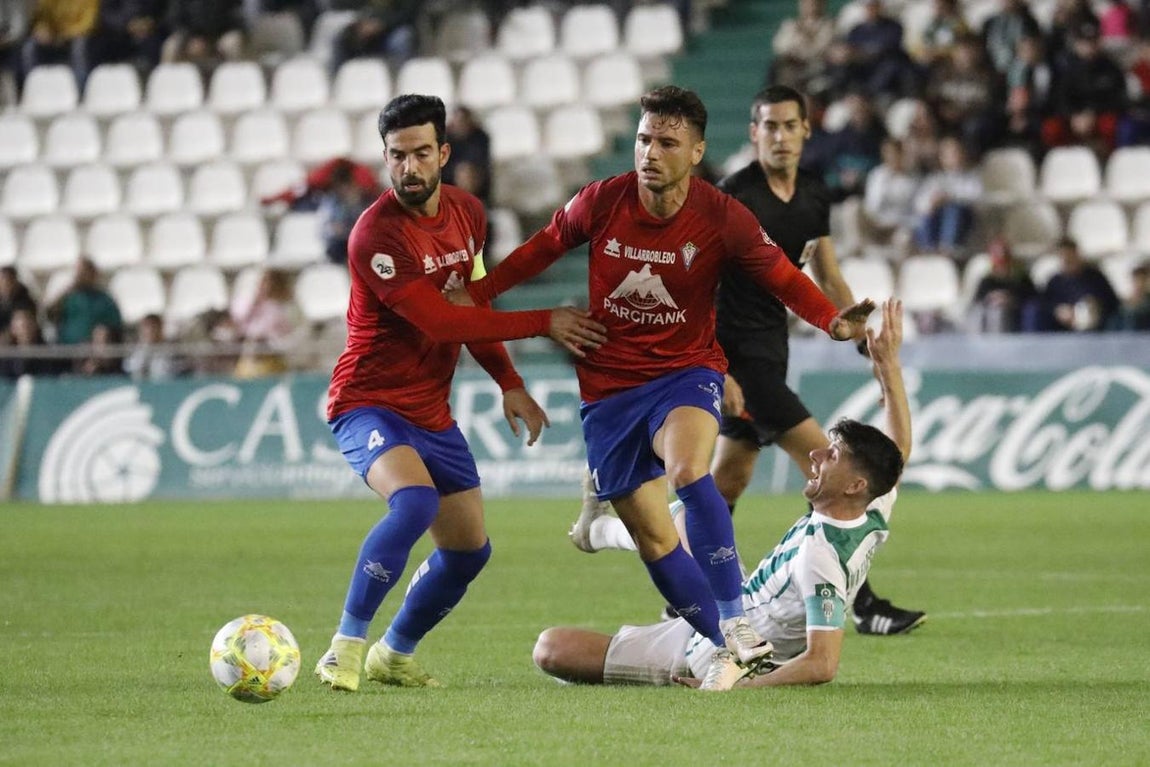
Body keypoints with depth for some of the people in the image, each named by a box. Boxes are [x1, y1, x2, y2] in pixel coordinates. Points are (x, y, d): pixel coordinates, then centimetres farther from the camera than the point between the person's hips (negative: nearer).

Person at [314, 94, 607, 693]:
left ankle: (394, 655, 32)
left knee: (469, 551, 11)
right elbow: (441, 322, -24)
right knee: (415, 503, -34)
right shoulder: (376, 234, -22)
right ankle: (345, 649, -25)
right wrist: (545, 324, -20)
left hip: (433, 412, 8)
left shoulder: (467, 213, 3)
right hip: (370, 403, -8)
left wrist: (509, 383, 5)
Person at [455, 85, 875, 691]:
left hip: (686, 373, -2)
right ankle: (727, 651, 14)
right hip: (607, 385, 2)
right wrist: (475, 294, 9)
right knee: (652, 538, 0)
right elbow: (543, 248, 9)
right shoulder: (601, 202, -9)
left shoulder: (722, 218, -13)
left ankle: (736, 623, -29)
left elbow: (782, 278, -2)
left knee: (687, 469, -34)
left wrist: (833, 321, -19)